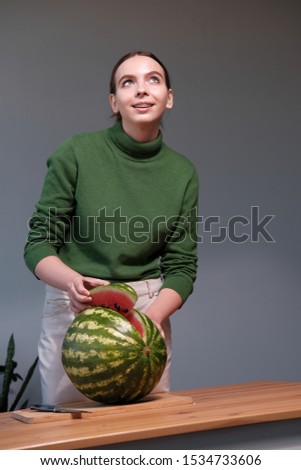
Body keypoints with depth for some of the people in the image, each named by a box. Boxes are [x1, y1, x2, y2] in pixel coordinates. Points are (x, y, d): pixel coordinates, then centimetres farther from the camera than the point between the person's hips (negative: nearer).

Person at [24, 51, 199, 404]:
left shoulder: (182, 173, 1)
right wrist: (73, 281, -26)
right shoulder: (77, 153, -8)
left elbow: (182, 265, 1)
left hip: (149, 311, 3)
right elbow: (38, 245, -6)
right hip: (72, 310, -2)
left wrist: (154, 315, -18)